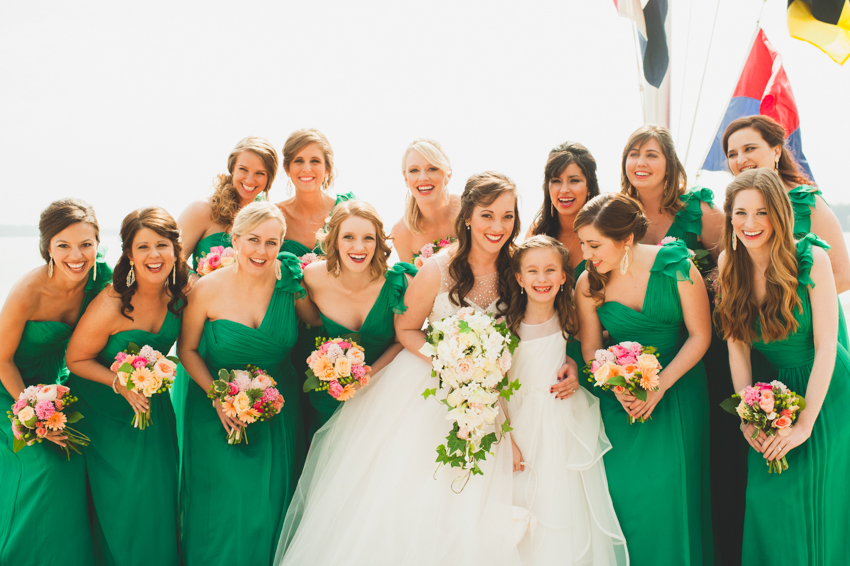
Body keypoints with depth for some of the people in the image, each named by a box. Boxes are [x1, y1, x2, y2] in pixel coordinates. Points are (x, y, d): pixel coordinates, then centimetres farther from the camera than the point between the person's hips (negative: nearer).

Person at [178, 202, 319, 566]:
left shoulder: (290, 283, -12)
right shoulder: (209, 289, -15)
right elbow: (187, 349, -4)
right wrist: (217, 397, -14)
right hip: (219, 411, -1)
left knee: (268, 506, 7)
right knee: (221, 506, 4)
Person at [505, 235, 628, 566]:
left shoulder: (570, 322, -2)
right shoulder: (506, 326, -7)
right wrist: (507, 440, -6)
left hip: (566, 428, 1)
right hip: (522, 426, -1)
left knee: (566, 513, 4)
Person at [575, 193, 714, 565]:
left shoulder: (676, 267, -13)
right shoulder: (588, 284, -6)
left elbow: (700, 336, -7)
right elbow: (591, 350, 0)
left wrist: (659, 385, -16)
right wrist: (618, 387, -19)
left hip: (677, 390, -1)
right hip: (620, 397, 2)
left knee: (671, 492, -1)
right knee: (624, 493, -1)